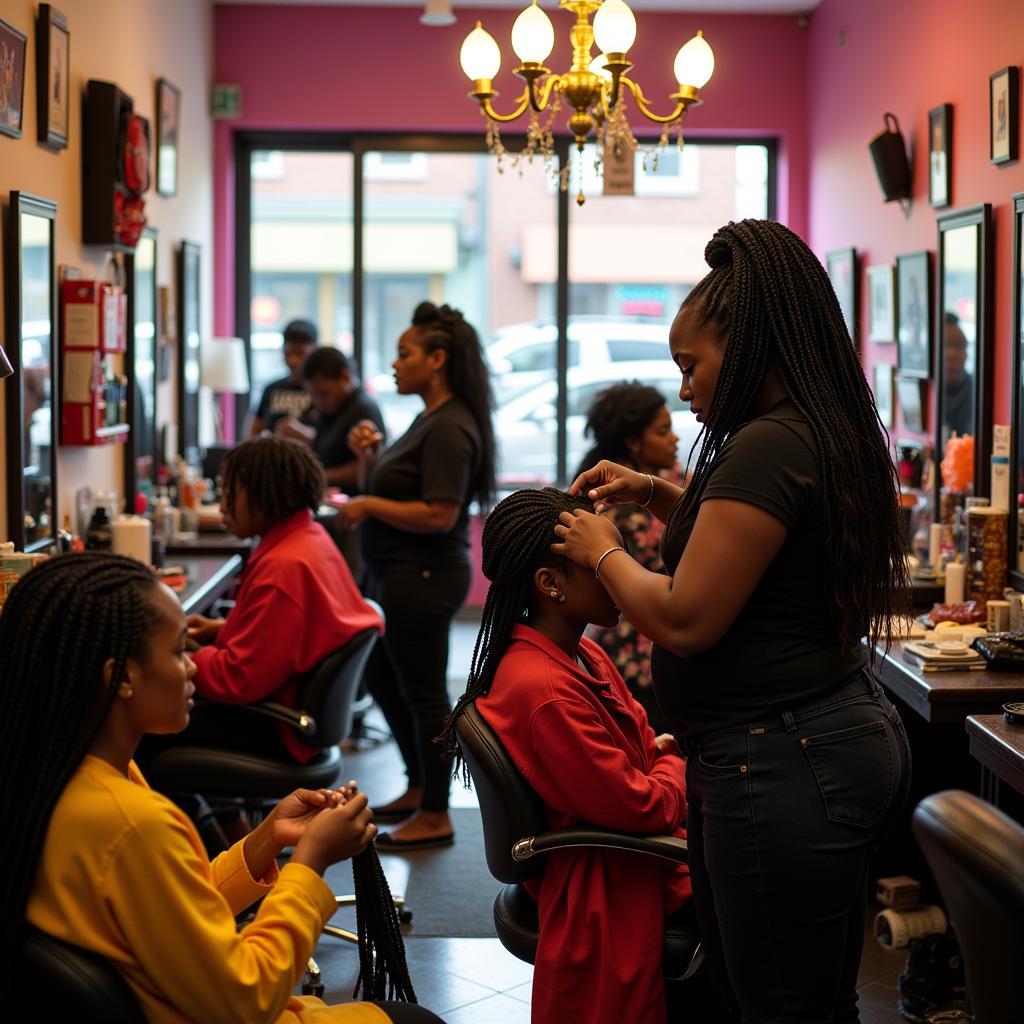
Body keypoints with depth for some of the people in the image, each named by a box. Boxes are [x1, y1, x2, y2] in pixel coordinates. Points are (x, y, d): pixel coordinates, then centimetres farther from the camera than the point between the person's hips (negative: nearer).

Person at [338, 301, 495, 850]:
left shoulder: (450, 429, -20)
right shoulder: (429, 419, 12)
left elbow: (439, 515, -26)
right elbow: (394, 488, 19)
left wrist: (368, 506, -18)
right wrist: (369, 457, 2)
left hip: (422, 579, -11)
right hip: (396, 574, 11)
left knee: (423, 695, 0)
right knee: (383, 680, 22)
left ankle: (435, 816, 12)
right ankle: (419, 787, 37)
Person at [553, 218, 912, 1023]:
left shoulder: (767, 445, -20)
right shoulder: (828, 434, 11)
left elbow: (685, 620, -21)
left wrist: (604, 553, -4)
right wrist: (659, 495, 19)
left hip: (779, 767, -10)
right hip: (842, 738, 10)